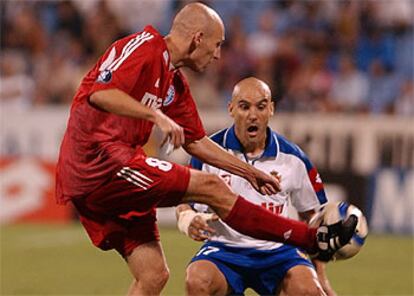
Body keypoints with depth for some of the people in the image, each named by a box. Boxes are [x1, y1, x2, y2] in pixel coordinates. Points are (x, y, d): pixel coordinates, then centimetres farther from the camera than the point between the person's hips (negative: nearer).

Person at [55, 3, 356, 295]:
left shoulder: (176, 84, 19)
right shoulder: (144, 47, -8)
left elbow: (196, 141, 28)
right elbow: (99, 93, -24)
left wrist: (250, 172, 27)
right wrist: (157, 116, -28)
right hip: (98, 159, -10)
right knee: (211, 187, -11)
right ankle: (314, 239, -9)